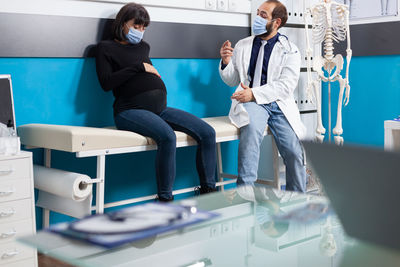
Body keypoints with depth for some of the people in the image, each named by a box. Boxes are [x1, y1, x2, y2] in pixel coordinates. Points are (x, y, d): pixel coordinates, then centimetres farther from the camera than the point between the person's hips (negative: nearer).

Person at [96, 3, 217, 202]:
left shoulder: (143, 47, 25)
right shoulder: (106, 48, 7)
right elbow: (106, 83, -6)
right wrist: (139, 67, -6)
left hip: (159, 108, 7)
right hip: (130, 110, -7)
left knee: (207, 133, -10)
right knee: (167, 136, -36)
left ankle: (208, 190, 0)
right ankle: (165, 200, -25)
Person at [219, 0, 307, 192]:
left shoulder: (290, 51, 7)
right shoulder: (242, 45, 17)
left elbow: (286, 85, -6)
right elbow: (232, 81, 20)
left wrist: (255, 94, -18)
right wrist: (226, 62, -1)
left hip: (279, 104, 0)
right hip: (251, 103, 1)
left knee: (294, 152, -19)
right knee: (251, 127, -35)